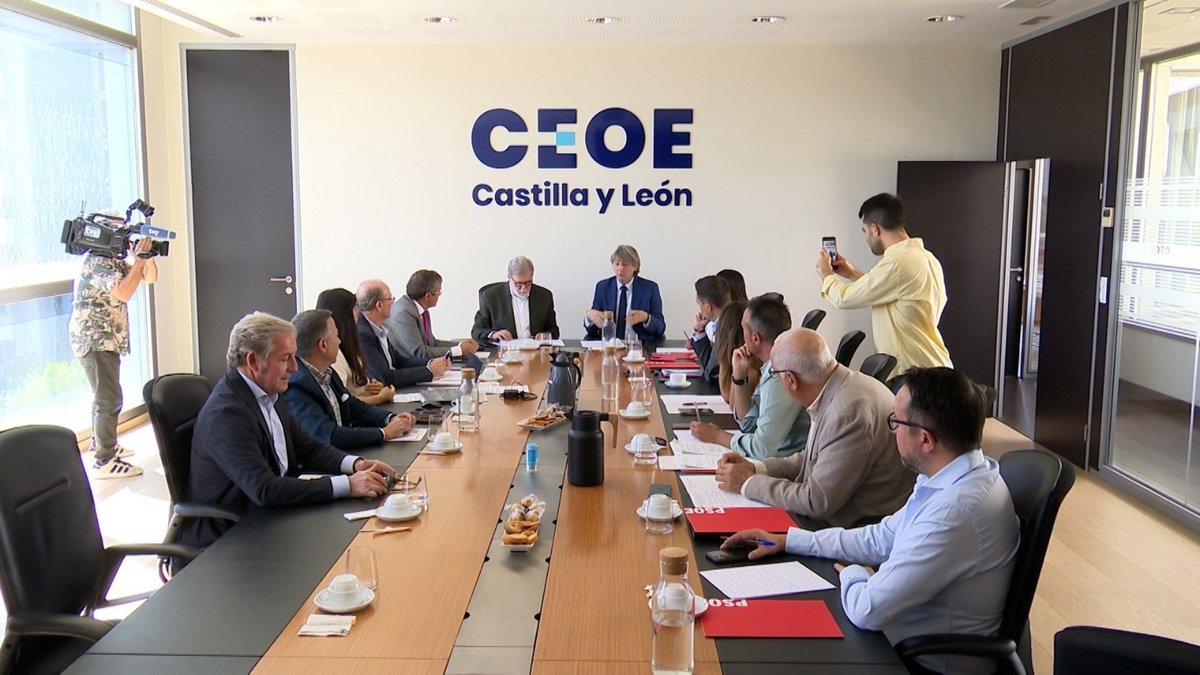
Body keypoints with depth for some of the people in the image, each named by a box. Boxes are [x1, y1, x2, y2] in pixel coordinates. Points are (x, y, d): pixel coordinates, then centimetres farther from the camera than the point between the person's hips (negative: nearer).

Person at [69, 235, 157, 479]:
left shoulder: (116, 262, 12)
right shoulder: (97, 261, -16)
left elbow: (150, 277, 14)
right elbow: (124, 293, -29)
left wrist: (148, 255, -4)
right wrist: (140, 259, -23)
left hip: (106, 340, 11)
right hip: (95, 341, -11)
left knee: (104, 396, 21)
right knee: (110, 400, -11)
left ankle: (100, 445, 35)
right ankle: (104, 461, -8)